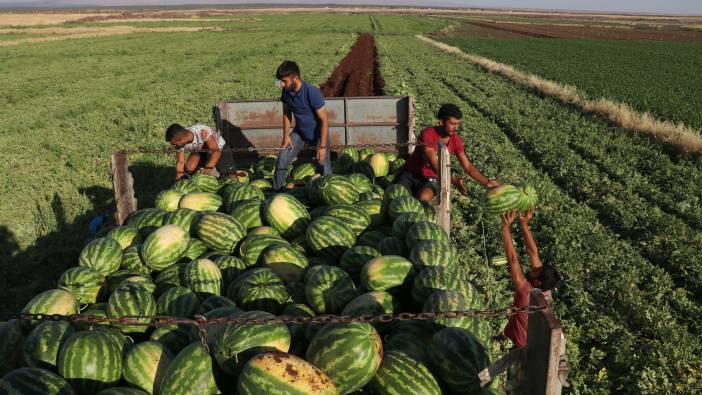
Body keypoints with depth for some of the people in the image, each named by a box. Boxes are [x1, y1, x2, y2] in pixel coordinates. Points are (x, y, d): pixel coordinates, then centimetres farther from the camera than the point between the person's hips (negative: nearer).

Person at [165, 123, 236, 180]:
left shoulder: (203, 132, -41)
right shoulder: (180, 144, -24)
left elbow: (216, 151, -37)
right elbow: (180, 163, -13)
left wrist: (208, 168, -46)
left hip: (219, 148, -4)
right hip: (200, 151, 4)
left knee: (231, 177, -15)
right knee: (189, 168, -20)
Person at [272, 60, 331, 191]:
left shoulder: (312, 92, -30)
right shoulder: (286, 91, -13)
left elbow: (324, 120, -25)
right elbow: (287, 113, 4)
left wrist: (323, 146, -26)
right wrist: (286, 136, -5)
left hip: (318, 134, -5)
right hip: (299, 132, 5)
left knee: (324, 169, -4)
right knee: (282, 158, -5)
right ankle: (276, 190, 10)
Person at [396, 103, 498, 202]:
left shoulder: (455, 140, -7)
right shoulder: (427, 135, -22)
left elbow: (468, 167, 0)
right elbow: (435, 165, -29)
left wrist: (487, 182, -12)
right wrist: (454, 181, -43)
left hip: (430, 178, 2)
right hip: (410, 173, -2)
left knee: (424, 197, -32)